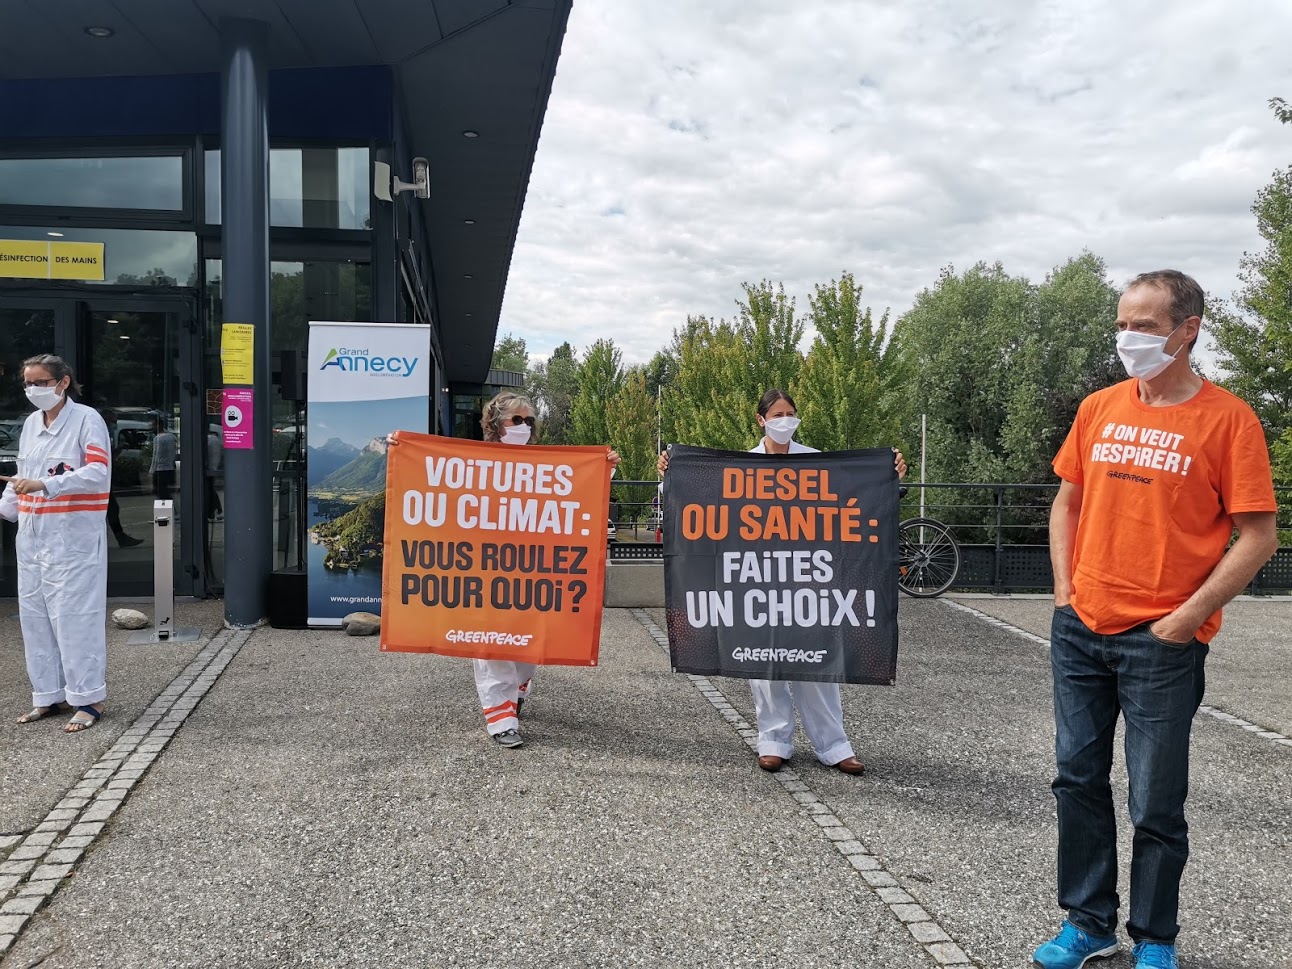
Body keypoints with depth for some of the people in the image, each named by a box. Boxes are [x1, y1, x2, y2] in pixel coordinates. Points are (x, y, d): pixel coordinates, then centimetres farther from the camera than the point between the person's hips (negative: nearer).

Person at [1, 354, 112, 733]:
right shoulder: (31, 423, 14)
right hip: (32, 535, 7)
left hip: (73, 537, -7)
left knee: (74, 617, -5)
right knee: (34, 617, 10)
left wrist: (44, 484, -27)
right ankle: (50, 696, 21)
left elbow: (98, 472, -19)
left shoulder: (86, 419, -7)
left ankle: (88, 699, 4)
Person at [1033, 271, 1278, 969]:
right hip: (1080, 629, 5)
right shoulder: (1099, 408, 7)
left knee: (1155, 804, 5)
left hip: (1162, 641, -5)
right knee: (1078, 780, 12)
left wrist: (1188, 617, -13)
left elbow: (1258, 536, -8)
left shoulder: (1226, 419, -7)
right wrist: (1065, 589, 6)